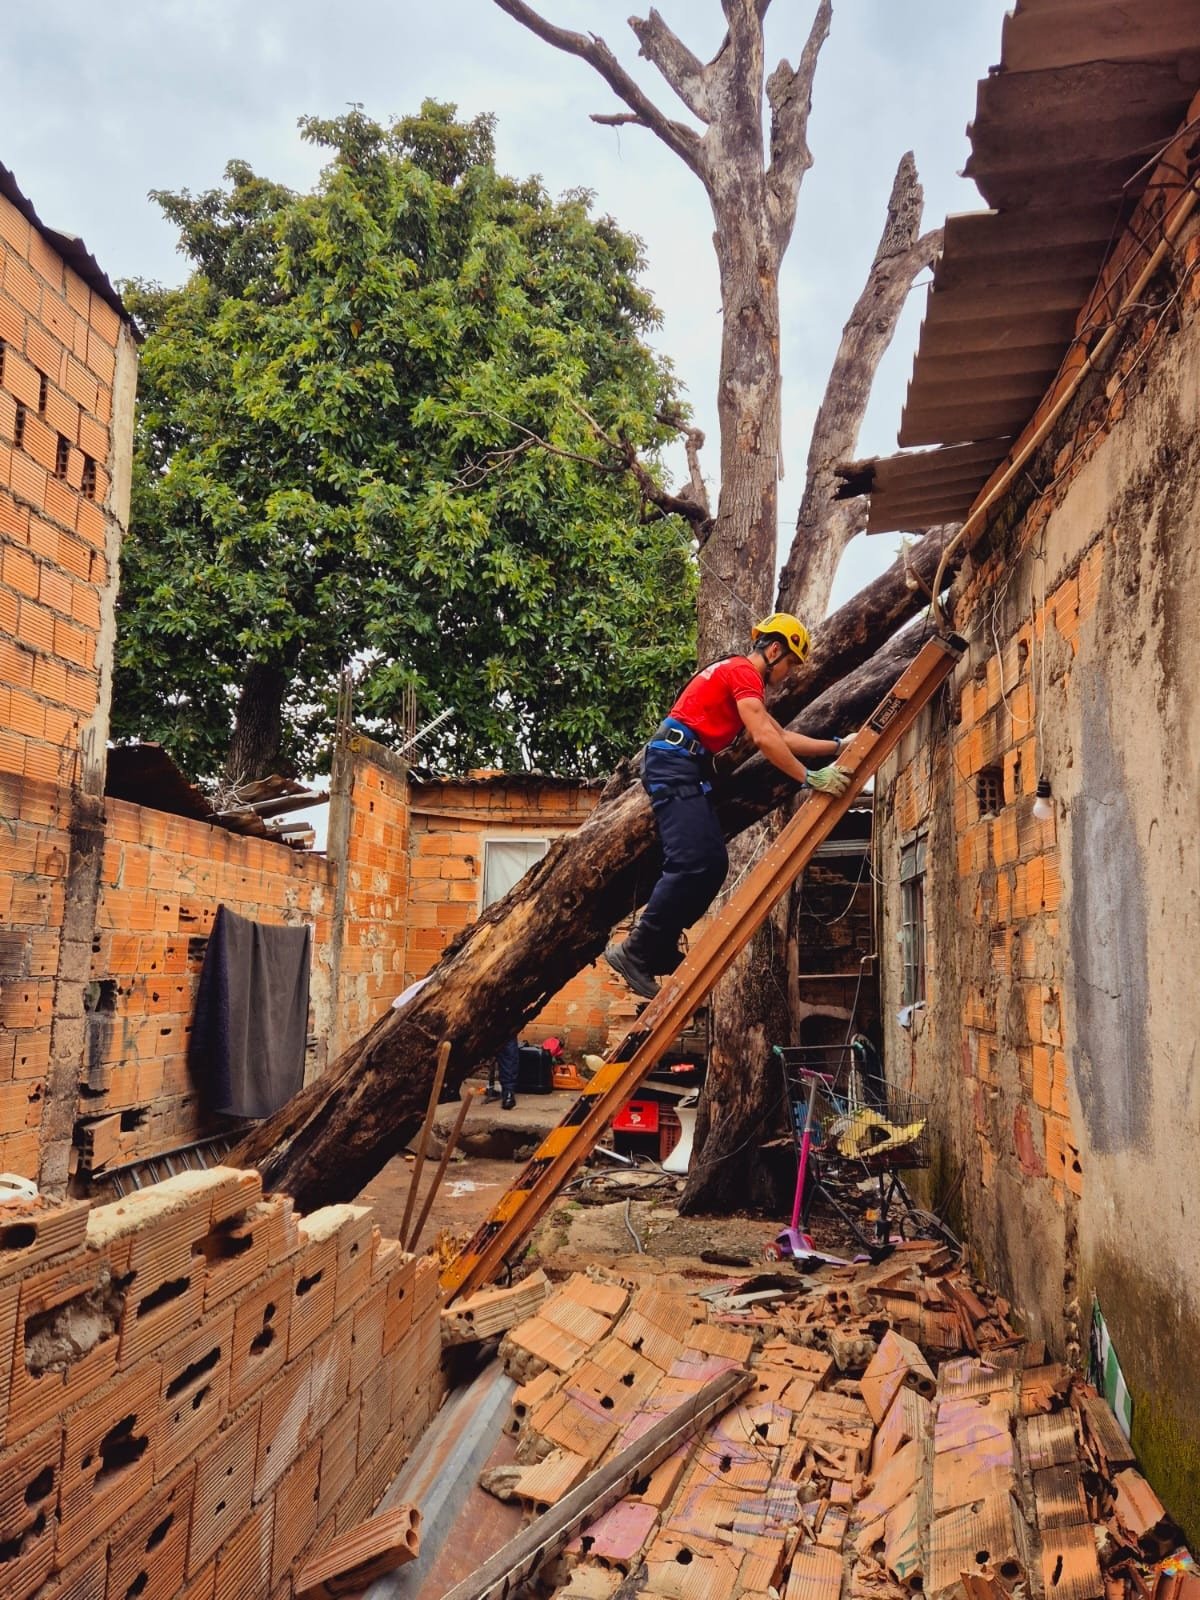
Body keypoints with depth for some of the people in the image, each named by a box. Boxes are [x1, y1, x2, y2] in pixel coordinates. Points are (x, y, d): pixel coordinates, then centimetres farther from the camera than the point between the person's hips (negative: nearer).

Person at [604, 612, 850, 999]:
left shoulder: (738, 674, 25)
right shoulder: (744, 671, -6)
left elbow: (783, 737, 25)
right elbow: (764, 739, -18)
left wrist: (836, 746, 21)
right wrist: (810, 777, -16)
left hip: (688, 769, 11)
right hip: (674, 762, -11)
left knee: (713, 864, 6)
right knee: (692, 864, -18)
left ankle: (660, 951, 6)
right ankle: (635, 951, -14)